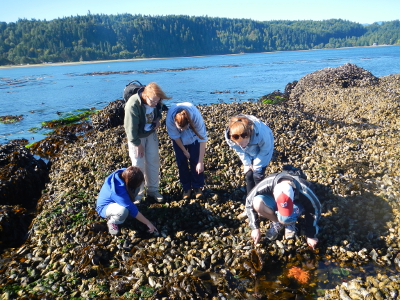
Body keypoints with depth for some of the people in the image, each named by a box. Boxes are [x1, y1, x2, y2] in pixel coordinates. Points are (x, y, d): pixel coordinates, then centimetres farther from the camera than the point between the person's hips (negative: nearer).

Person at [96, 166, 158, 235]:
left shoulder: (124, 173, -23)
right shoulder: (119, 192, -40)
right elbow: (133, 210, -31)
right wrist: (148, 223, -23)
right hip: (104, 207, -7)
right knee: (123, 211, -39)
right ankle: (112, 221, -6)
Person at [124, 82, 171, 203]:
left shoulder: (156, 100, -17)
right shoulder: (133, 105, -34)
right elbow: (131, 128, -25)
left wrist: (158, 118, -10)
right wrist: (137, 144, -18)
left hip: (151, 133, 5)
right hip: (136, 136, -5)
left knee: (154, 162, 8)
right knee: (138, 164, -1)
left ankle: (153, 190, 25)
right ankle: (137, 194, 16)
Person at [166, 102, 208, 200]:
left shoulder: (196, 117, -41)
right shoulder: (170, 118, -38)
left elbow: (202, 138, -33)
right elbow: (175, 136, -20)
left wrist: (201, 162, -32)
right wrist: (184, 151, -10)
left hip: (193, 134, -1)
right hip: (178, 136, 1)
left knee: (195, 160, -4)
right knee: (181, 160, -1)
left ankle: (197, 187, 12)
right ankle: (186, 188, 14)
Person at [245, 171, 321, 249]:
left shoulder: (304, 190, -37)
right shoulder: (267, 184, -35)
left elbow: (316, 210, -18)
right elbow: (249, 201, -19)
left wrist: (311, 236, -13)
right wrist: (255, 228, -17)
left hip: (296, 204, -2)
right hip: (274, 201, 2)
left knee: (285, 219, -38)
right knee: (257, 203, -32)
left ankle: (290, 223, 0)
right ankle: (277, 222, -4)